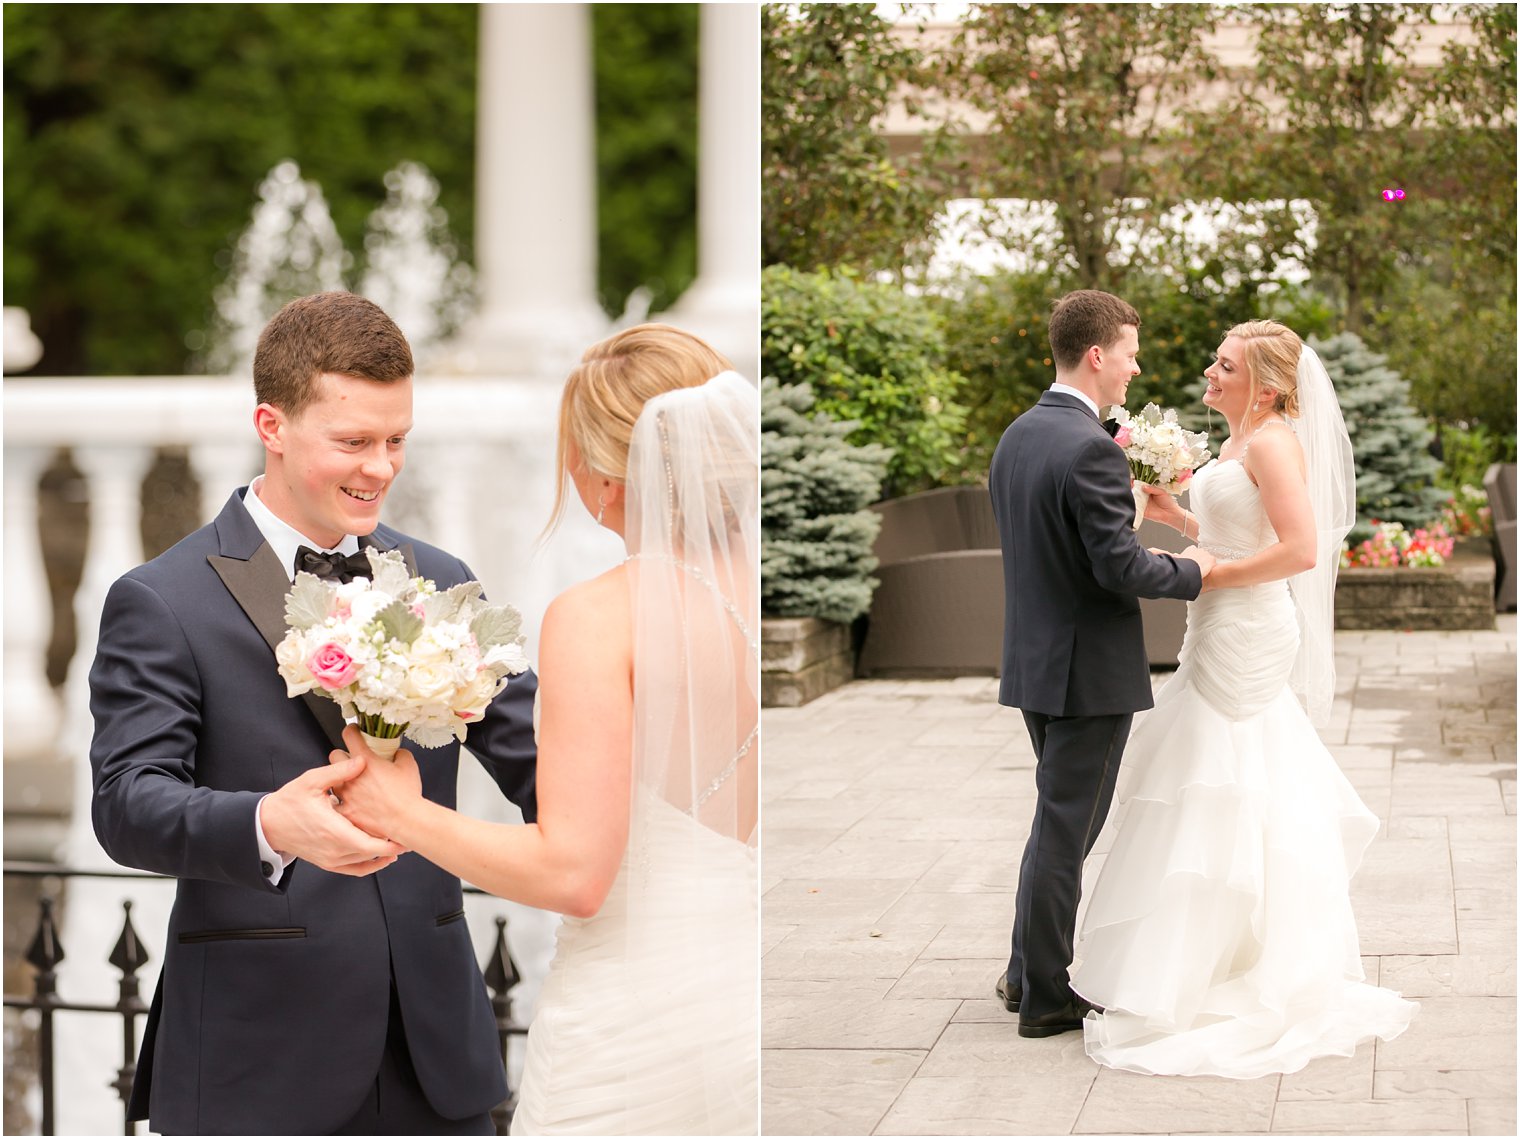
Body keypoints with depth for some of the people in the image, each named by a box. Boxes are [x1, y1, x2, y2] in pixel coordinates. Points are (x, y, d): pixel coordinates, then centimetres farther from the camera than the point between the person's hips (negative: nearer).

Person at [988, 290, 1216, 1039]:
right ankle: (1045, 998, 10)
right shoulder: (1091, 450, -21)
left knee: (1059, 818, 21)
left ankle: (1026, 972, 28)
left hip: (1033, 661, 9)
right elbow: (1121, 568, -22)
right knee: (1065, 829, 1)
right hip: (1090, 668, -9)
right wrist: (1190, 569, -6)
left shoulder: (1015, 438, 8)